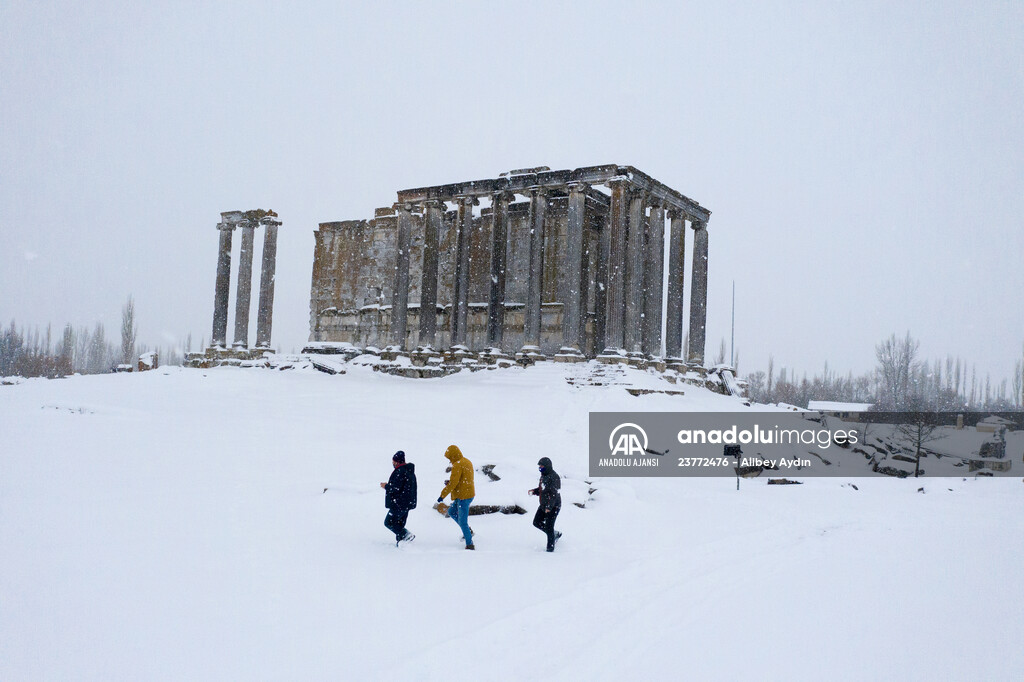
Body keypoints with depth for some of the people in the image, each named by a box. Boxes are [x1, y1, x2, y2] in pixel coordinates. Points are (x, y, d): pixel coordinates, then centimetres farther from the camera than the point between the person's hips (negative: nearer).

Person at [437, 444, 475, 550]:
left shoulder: (457, 465, -19)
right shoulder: (467, 462, 10)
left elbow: (453, 483, -22)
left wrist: (442, 495, -15)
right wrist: (451, 482, 14)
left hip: (463, 496, -10)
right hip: (469, 494, 10)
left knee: (462, 521, -3)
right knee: (451, 511, 23)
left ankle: (470, 544, 2)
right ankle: (468, 530, 22)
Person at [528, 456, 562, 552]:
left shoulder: (554, 477, -20)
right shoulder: (543, 476, 9)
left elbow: (554, 493, -25)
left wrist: (549, 506, -30)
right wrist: (533, 491, 1)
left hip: (553, 506, -9)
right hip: (543, 505, 9)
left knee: (549, 527, -5)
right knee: (537, 523, 11)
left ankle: (550, 548, 8)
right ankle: (555, 534, 26)